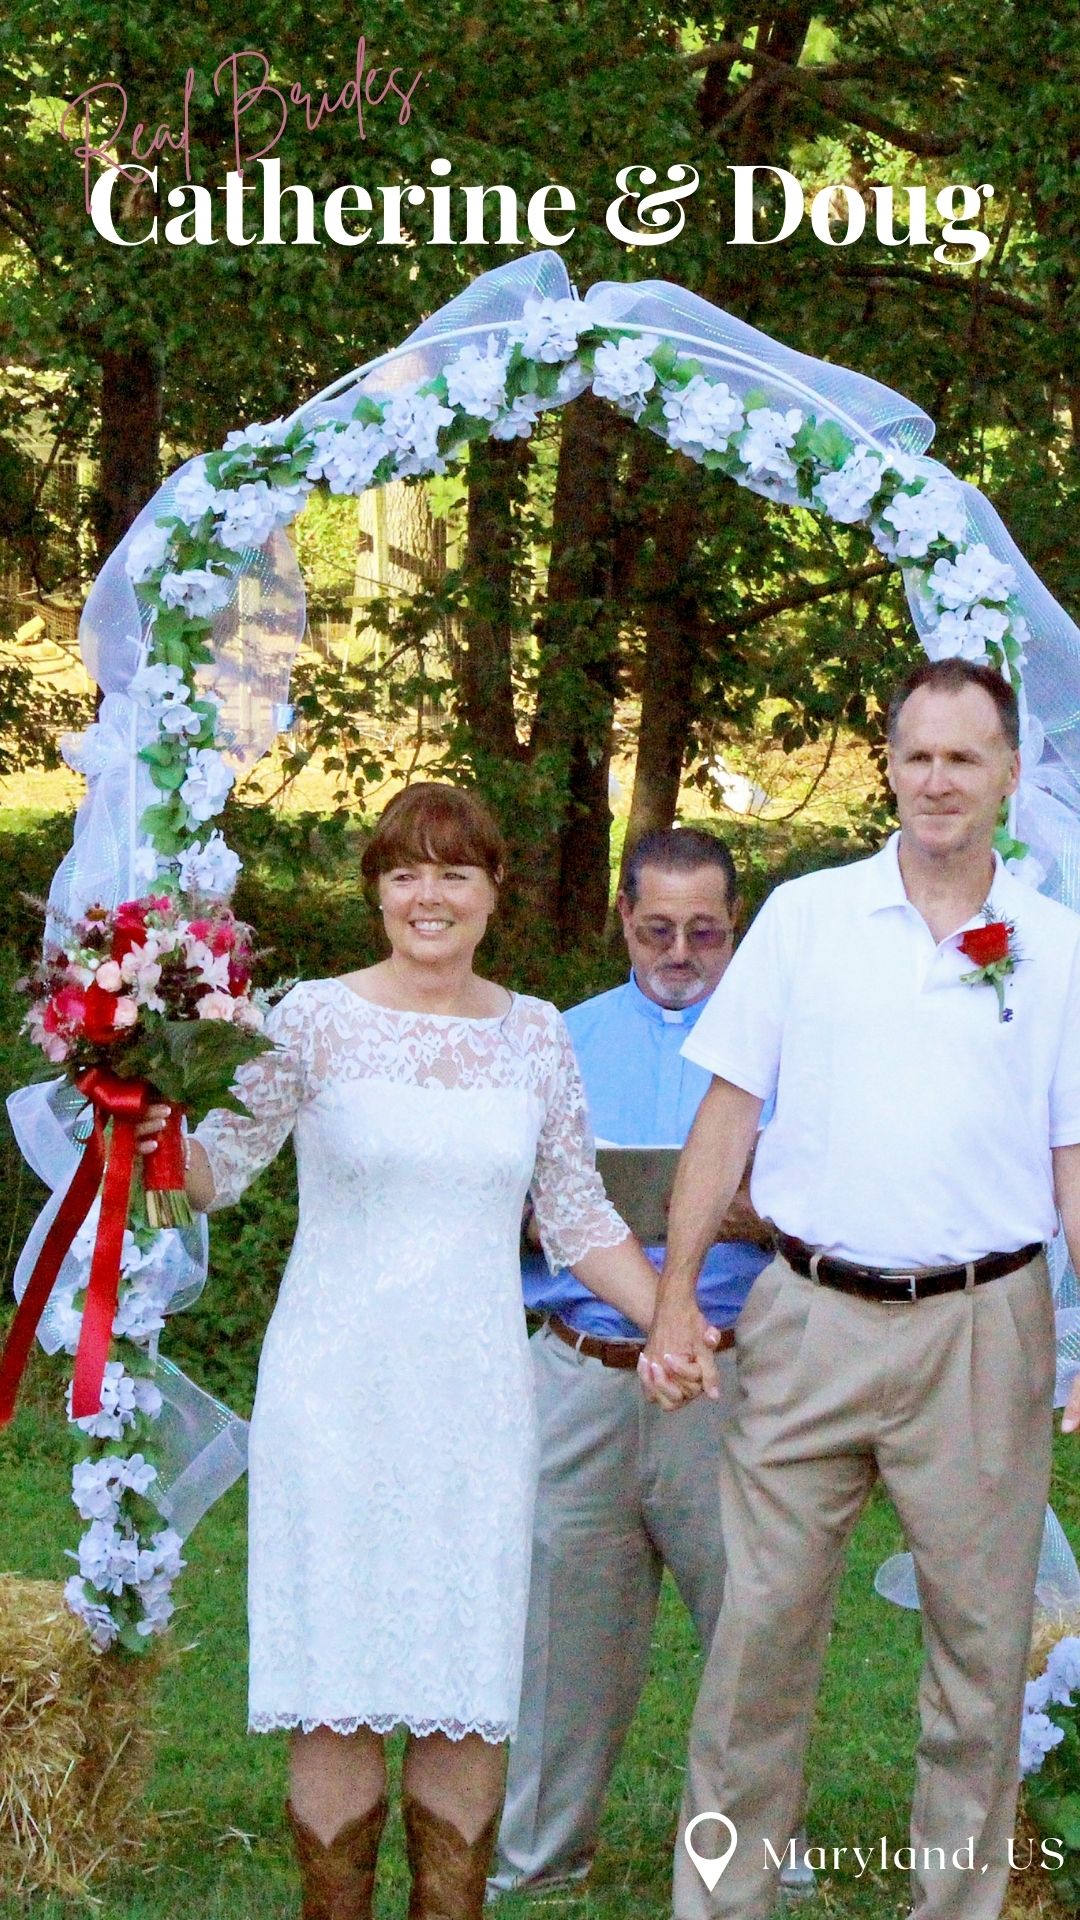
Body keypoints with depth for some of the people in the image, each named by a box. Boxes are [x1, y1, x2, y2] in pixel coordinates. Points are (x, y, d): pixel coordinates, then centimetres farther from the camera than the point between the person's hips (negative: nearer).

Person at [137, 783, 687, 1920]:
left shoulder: (536, 1036, 8)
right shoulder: (314, 1019, 0)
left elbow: (577, 1217, 12)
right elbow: (215, 1168, 0)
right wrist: (156, 1134, -21)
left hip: (475, 1395, 2)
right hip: (337, 1388, -2)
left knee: (470, 1692, 2)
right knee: (337, 1691, -2)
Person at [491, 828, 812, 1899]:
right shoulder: (563, 1044, 16)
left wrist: (765, 1220, -18)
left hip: (727, 1377, -2)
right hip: (580, 1375, 2)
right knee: (563, 1611, 5)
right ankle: (536, 1850, 16)